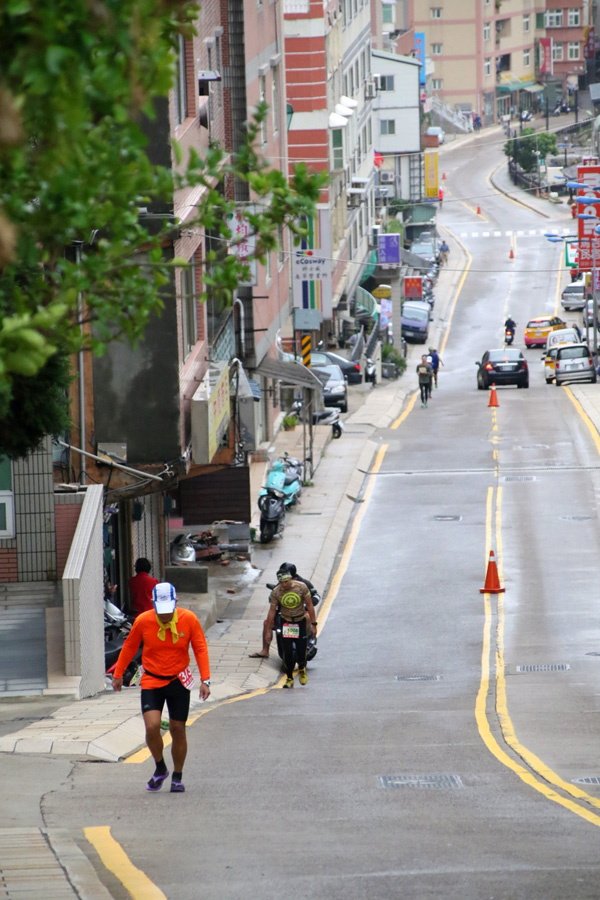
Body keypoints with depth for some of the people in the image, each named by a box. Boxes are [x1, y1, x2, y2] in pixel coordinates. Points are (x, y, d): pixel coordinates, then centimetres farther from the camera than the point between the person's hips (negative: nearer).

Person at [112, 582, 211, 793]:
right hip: (152, 681, 0)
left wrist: (205, 680, -9)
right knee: (152, 727, -15)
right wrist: (118, 674, 14)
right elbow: (129, 647, 6)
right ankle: (160, 768, 10)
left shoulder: (189, 619, -11)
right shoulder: (143, 621, -11)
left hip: (178, 681, 0)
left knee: (178, 730, 5)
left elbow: (200, 649, -1)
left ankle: (177, 777, 23)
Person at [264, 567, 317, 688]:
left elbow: (310, 605, -7)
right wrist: (269, 630, -2)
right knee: (287, 652, -6)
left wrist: (313, 624, -7)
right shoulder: (276, 592, -13)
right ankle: (289, 678, 9)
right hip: (286, 622, 1)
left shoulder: (301, 587, -15)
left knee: (301, 650, -4)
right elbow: (272, 611, -4)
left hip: (301, 621, 0)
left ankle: (302, 669, 29)